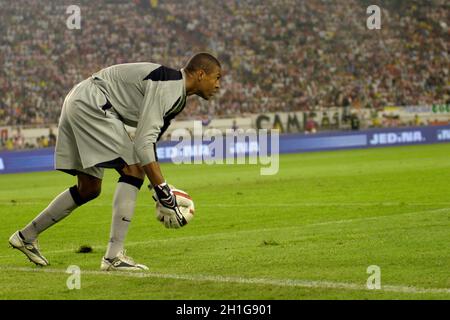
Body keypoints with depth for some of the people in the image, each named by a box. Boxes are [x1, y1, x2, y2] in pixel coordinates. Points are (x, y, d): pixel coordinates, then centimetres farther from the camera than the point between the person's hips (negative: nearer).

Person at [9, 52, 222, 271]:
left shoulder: (177, 97, 14)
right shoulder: (167, 86, -19)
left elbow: (148, 142, 20)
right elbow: (143, 143, -25)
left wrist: (160, 192, 13)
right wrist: (163, 193, -24)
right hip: (90, 104, -11)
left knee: (89, 189, 16)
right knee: (133, 171, -16)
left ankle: (26, 236, 28)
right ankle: (113, 256, -20)